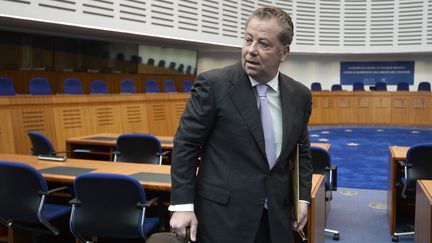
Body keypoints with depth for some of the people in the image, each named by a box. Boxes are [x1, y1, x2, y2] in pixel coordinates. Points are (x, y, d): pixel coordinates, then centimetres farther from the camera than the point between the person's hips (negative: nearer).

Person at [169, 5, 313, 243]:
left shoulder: (299, 95, 2)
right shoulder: (213, 83, -12)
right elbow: (185, 144, -9)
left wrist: (303, 197, 4)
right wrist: (182, 205, -13)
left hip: (277, 217, 4)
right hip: (222, 214, -4)